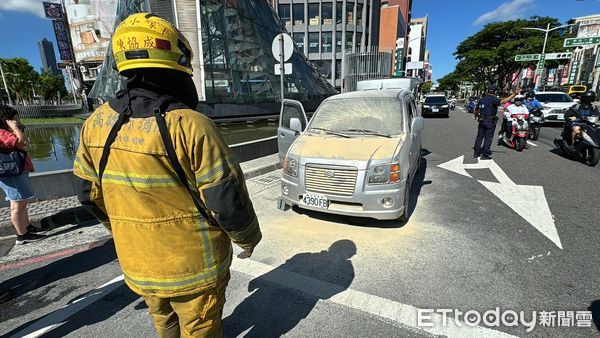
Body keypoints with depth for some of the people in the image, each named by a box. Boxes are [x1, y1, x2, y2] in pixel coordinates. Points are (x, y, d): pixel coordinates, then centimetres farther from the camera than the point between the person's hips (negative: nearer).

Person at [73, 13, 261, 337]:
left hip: (137, 266, 6)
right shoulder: (192, 127, -26)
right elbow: (228, 202, -22)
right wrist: (248, 239, -2)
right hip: (194, 267, -5)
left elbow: (91, 194, 5)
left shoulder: (96, 124, -6)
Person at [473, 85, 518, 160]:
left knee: (479, 136, 10)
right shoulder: (493, 99, -10)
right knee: (488, 137, -2)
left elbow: (477, 110, 19)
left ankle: (476, 152, 13)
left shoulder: (481, 99, 11)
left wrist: (476, 116, 37)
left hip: (482, 120, 7)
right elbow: (503, 101, -26)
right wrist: (514, 94, -25)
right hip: (490, 121, -6)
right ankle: (485, 154, -1)